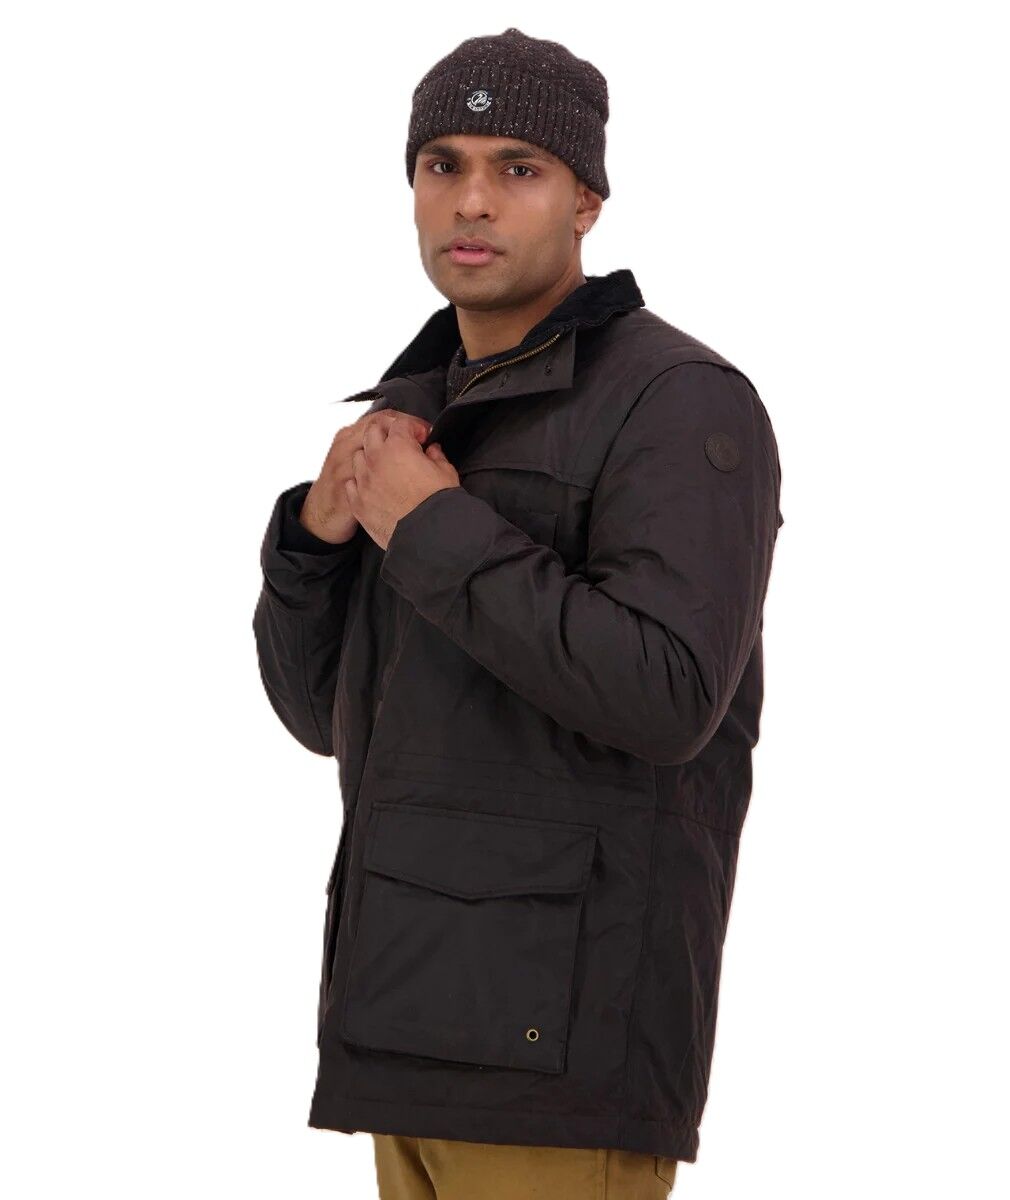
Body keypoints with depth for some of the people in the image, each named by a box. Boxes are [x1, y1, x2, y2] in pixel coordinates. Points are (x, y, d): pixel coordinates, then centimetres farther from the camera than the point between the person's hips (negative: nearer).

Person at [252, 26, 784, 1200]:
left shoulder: (683, 406, -9)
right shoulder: (433, 422, 18)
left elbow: (664, 700, -22)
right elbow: (327, 707, 15)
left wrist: (428, 532, -16)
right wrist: (323, 523, -4)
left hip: (567, 1011, -9)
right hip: (435, 1011, 9)